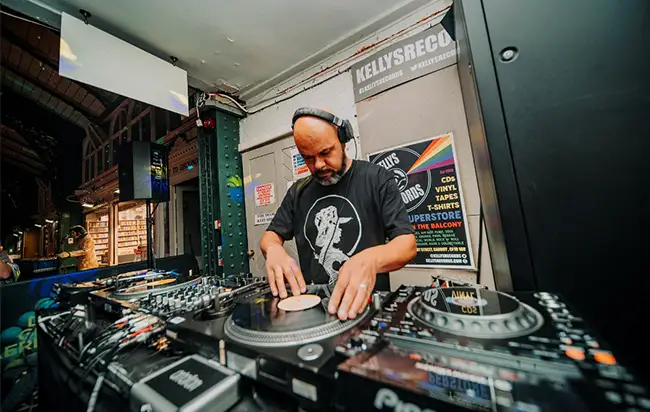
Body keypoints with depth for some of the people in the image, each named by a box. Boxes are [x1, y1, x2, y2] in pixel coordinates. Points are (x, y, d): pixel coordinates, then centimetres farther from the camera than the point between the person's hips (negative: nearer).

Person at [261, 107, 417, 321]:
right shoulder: (298, 191, 7)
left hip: (366, 305, -2)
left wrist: (371, 259, -31)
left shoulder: (377, 179, -5)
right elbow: (271, 236, 10)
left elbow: (407, 244, -10)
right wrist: (274, 249, -14)